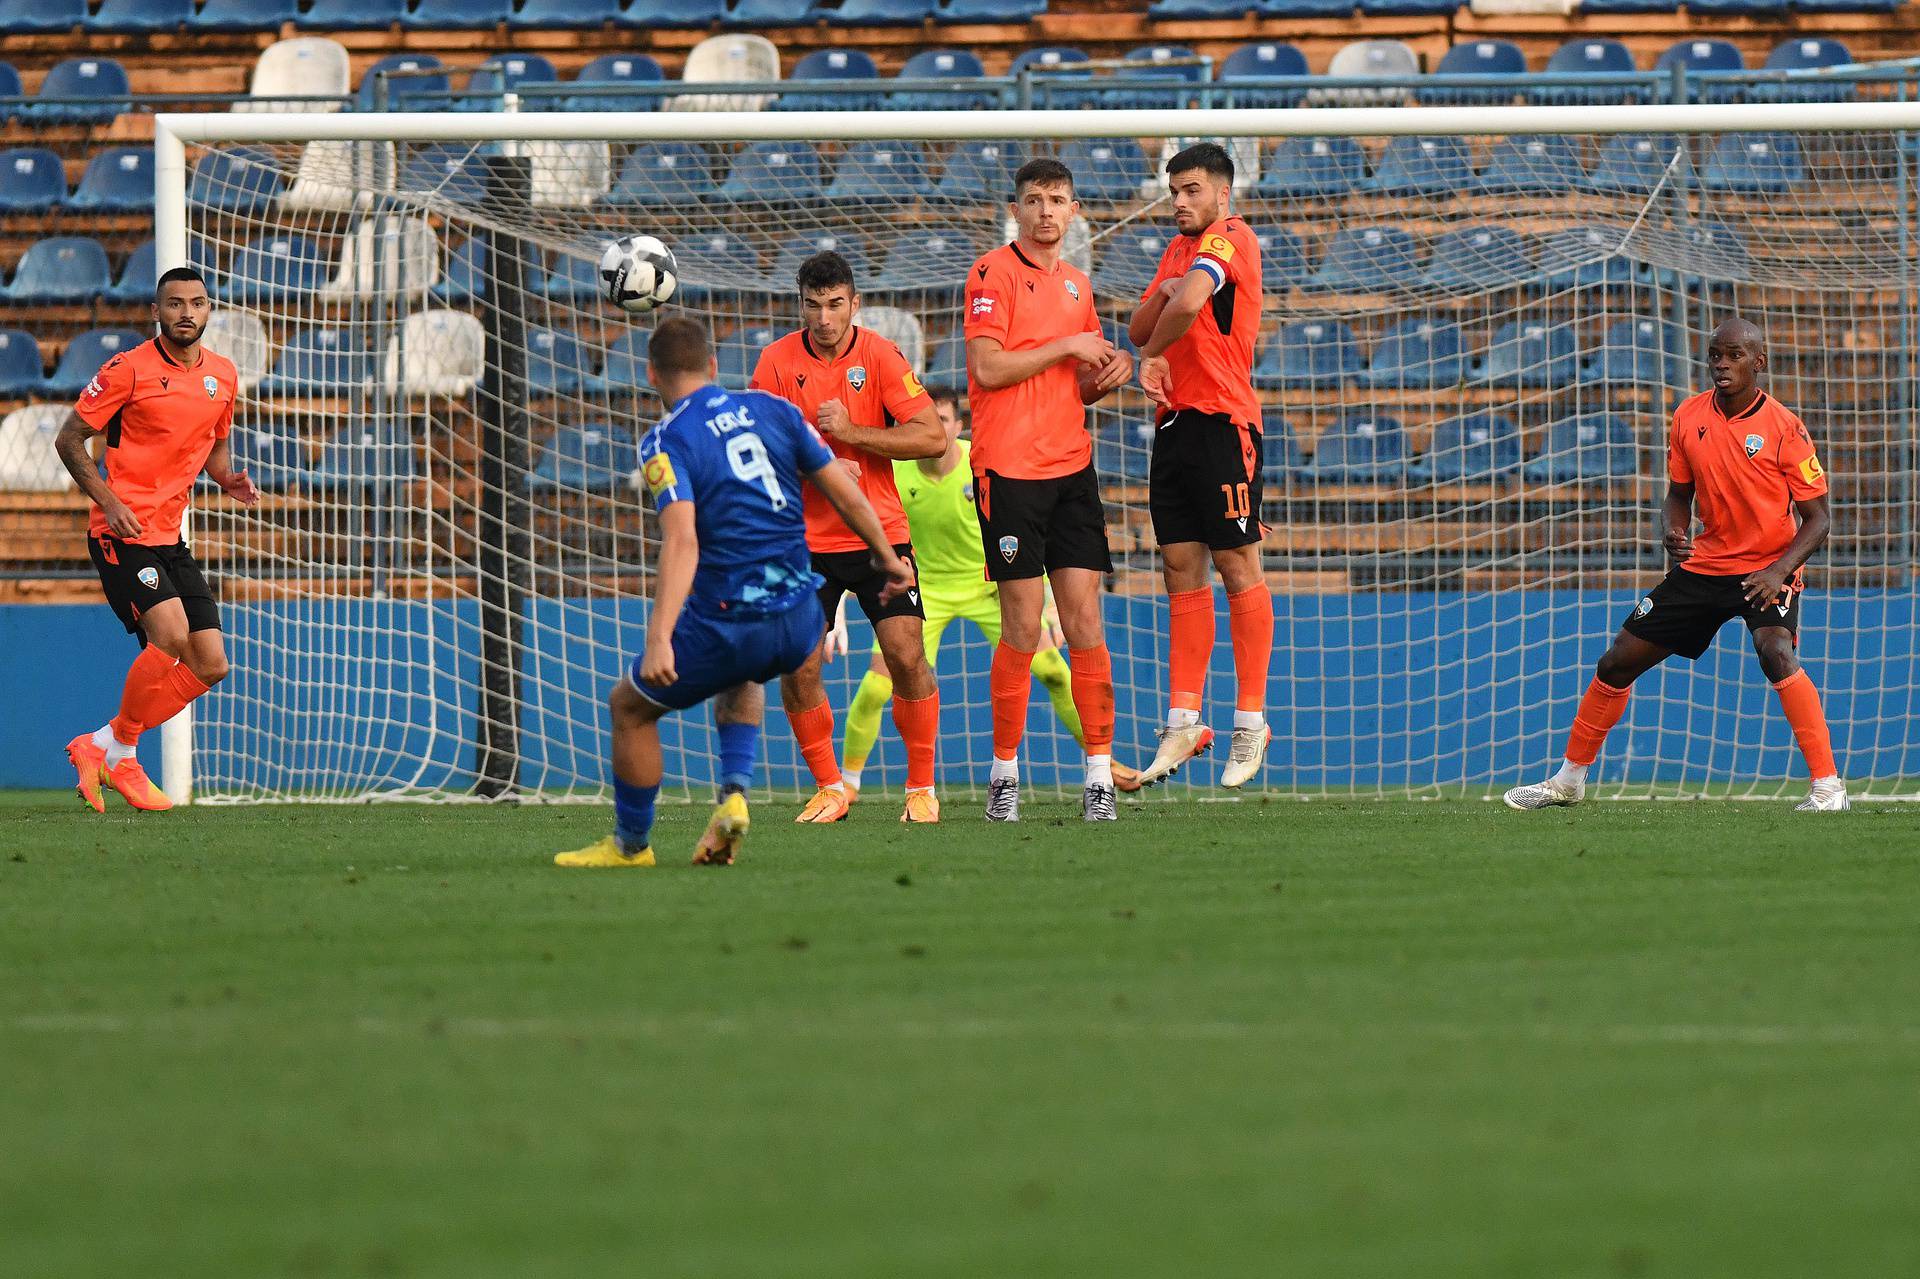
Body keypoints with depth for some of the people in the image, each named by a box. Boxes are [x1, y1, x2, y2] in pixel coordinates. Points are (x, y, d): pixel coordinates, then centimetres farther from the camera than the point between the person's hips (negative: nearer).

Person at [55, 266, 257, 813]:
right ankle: (121, 756, -5)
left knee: (210, 665, 1)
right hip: (123, 535, -7)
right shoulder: (129, 369, -9)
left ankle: (98, 746, 13)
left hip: (171, 539, 7)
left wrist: (228, 477, 3)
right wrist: (108, 501, -18)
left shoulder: (222, 375, 10)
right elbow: (70, 438, -5)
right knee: (170, 635, -24)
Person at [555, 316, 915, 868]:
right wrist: (886, 557, 26)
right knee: (741, 677, 38)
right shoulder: (772, 410, 7)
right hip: (799, 624, 6)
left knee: (630, 707, 17)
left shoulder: (665, 443, -9)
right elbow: (843, 491, 10)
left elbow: (682, 540, -23)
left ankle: (631, 843, 26)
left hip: (727, 625, -6)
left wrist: (658, 640, -30)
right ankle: (734, 793, 16)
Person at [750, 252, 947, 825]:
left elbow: (932, 438, -12)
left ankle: (921, 788, 7)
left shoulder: (879, 355, -6)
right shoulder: (777, 362, -3)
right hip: (805, 537, 1)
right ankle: (829, 788, 11)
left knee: (907, 657, -10)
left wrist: (853, 432, -20)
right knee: (798, 669, -7)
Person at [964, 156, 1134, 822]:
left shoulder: (1078, 284, 17)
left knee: (1084, 621, 0)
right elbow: (987, 367, -14)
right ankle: (1004, 769, 6)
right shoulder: (994, 273, -4)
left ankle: (1099, 769, 1)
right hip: (1009, 469, -5)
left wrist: (1108, 374, 3)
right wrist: (1066, 346, -10)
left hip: (1071, 466, 6)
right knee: (1022, 628, -5)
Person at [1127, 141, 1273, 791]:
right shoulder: (1179, 247, 19)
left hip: (1223, 421, -9)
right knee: (1181, 571, 6)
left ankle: (1251, 720, -1)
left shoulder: (1229, 240, -9)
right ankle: (1183, 721, 7)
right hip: (1175, 421, 9)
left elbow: (1189, 303, -26)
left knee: (1238, 567, -4)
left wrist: (1156, 356, -8)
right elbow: (1139, 329, 18)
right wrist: (1157, 301, -4)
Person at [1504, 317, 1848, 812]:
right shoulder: (1689, 417, 0)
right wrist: (1676, 533, -9)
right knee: (1617, 662, 5)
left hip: (1767, 569, -5)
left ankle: (1827, 785, -29)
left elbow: (1817, 518, -11)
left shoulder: (1784, 427, -15)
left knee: (1776, 652, -34)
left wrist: (1780, 570, -26)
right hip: (1705, 563, 5)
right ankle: (1569, 780, 24)